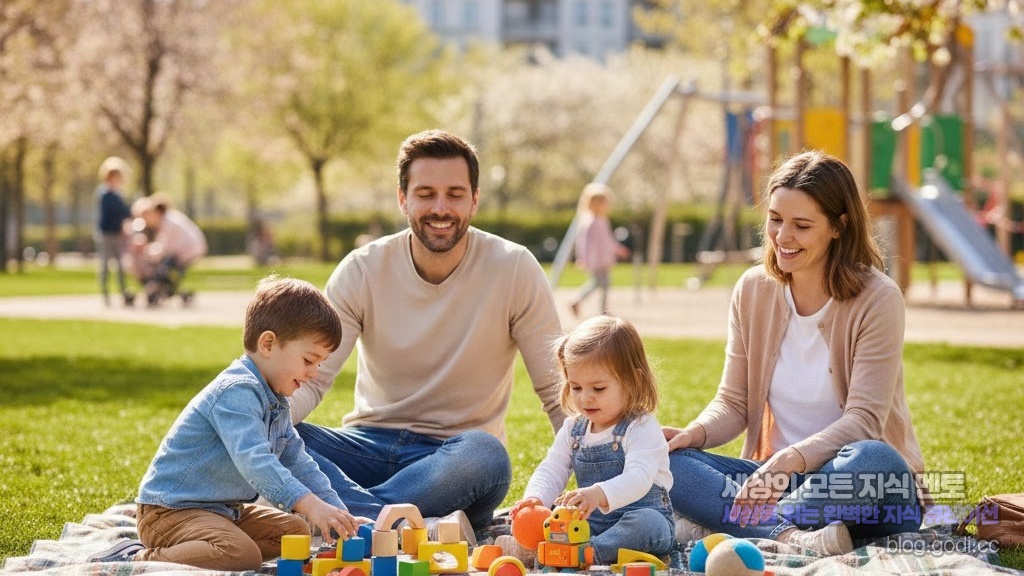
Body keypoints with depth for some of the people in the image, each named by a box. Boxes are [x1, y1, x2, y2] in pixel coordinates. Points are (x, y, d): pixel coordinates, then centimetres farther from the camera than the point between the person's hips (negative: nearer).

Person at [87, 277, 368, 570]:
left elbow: (299, 465, 17)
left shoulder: (277, 403, 13)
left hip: (224, 510, 11)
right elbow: (254, 460, -34)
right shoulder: (237, 391, -21)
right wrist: (311, 505, -43)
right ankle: (137, 560, -17)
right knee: (242, 556, -32)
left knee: (296, 532, 8)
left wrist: (342, 515, 6)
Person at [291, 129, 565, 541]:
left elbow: (558, 391, -6)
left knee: (484, 456, -38)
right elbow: (310, 377, -7)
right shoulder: (362, 271, -3)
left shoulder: (514, 270, -7)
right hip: (371, 443, 2)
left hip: (457, 453, -2)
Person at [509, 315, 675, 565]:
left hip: (638, 518, -6)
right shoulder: (574, 428, 8)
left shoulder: (642, 429, -13)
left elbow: (638, 478, -30)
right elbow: (552, 470, 0)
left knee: (647, 523, -39)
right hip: (590, 522, 6)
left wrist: (600, 494, -51)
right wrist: (535, 497, -25)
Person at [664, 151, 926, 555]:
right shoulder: (752, 290, 4)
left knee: (872, 460, -39)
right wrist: (696, 433, -17)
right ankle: (790, 534, -38)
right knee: (668, 461, -19)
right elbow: (733, 403, 6)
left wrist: (792, 460, -34)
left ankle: (715, 528, -32)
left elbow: (863, 419, -18)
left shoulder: (877, 299, -11)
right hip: (779, 478, 4)